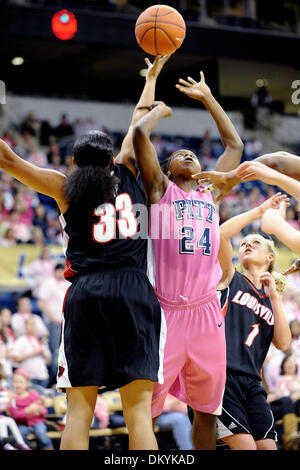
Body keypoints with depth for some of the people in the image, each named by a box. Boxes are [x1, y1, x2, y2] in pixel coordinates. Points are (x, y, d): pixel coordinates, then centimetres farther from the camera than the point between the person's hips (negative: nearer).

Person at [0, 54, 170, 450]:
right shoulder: (126, 173, 14)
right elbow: (139, 122, 29)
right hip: (133, 290, 0)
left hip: (85, 292, 0)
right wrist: (151, 77, 43)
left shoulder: (66, 189, 12)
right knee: (139, 411, -7)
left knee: (78, 410, -1)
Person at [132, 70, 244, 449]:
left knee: (207, 409, 9)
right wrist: (161, 109, 11)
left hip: (206, 311, 5)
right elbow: (140, 134, -7)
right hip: (165, 311, -5)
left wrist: (207, 98, 28)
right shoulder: (160, 188, 5)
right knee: (145, 408, -5)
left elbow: (235, 145, 27)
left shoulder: (211, 191, 19)